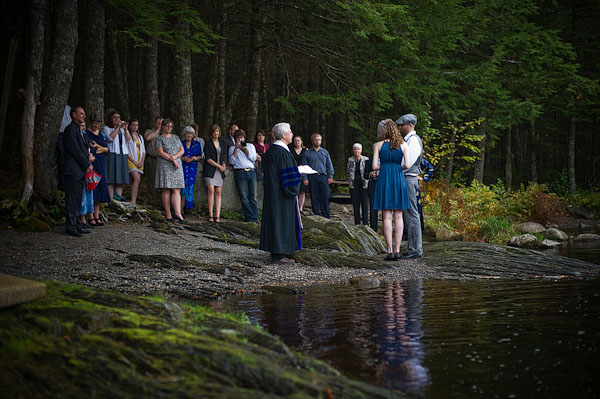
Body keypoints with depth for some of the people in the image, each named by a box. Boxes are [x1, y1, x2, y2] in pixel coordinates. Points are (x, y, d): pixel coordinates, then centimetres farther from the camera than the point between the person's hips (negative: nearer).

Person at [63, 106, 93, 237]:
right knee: (72, 199, -7)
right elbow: (75, 150, -16)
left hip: (81, 171, 10)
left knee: (78, 199, 12)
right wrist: (88, 165, -10)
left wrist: (87, 164, 7)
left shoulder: (78, 130, 20)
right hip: (73, 170, -10)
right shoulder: (70, 129, -11)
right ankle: (70, 226, -5)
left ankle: (76, 224, 16)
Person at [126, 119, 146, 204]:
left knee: (136, 182, 1)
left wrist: (142, 162, 1)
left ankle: (134, 202, 0)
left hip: (140, 162, 6)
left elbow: (143, 151, 17)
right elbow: (126, 152, -7)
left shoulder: (140, 137, 20)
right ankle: (133, 202, -27)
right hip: (131, 161, -6)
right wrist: (134, 162, -11)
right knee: (136, 178, -23)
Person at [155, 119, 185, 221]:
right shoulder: (159, 139, 2)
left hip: (177, 166, 5)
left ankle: (177, 212, -15)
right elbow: (160, 153, -9)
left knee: (176, 190, -6)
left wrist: (174, 156, -9)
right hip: (165, 166, -5)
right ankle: (168, 214, -6)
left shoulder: (176, 137, 18)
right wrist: (172, 160, -12)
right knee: (166, 190, -6)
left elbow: (182, 150, 10)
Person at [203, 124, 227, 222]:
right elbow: (207, 158, -5)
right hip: (209, 170, -4)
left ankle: (217, 216, -8)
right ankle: (210, 215, -11)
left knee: (218, 192, -4)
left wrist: (223, 164, 1)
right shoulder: (208, 143, 2)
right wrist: (219, 166, -8)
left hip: (219, 171, 4)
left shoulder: (223, 143, 16)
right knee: (211, 191, -13)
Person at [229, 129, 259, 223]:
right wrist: (236, 149, -3)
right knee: (244, 197, -8)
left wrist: (244, 148, -1)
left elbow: (253, 158, 4)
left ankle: (255, 218, 1)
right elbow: (232, 161, 2)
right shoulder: (232, 148, 16)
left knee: (253, 196, -2)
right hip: (240, 172, -1)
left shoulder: (250, 146, 19)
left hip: (251, 172, 1)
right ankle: (250, 218, -6)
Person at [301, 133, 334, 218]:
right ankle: (316, 215, 10)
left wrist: (330, 176, 3)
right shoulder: (307, 153, 7)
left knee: (325, 197, -4)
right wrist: (305, 178, -4)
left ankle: (326, 216, 2)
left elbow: (329, 165, 13)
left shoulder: (325, 152, 12)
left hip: (323, 177, 1)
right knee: (314, 198, 2)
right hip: (312, 178, -1)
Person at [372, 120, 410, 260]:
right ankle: (397, 250, 1)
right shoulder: (403, 145, 3)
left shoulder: (378, 145, 1)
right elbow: (407, 165, -4)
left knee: (387, 216, -1)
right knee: (398, 216, 5)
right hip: (399, 179, 1)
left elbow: (374, 166, -3)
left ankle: (390, 250, -6)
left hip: (384, 179, -1)